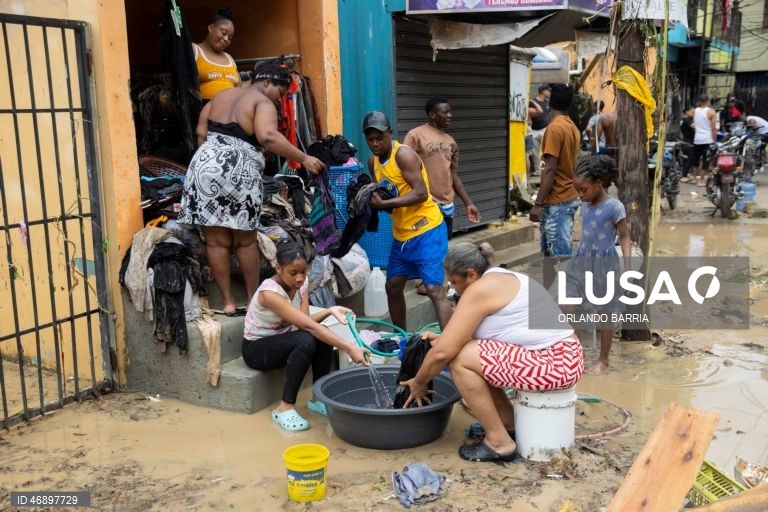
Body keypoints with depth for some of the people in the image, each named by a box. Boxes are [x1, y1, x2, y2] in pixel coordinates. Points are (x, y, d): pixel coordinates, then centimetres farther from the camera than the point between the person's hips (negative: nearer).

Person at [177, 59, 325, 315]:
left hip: (205, 167, 5)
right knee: (245, 241, 11)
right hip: (239, 174, -5)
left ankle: (228, 301, 14)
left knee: (216, 240, 8)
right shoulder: (263, 103, -1)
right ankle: (253, 299, 21)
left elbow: (201, 133, 16)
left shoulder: (221, 96, 20)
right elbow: (268, 137, -21)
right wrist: (303, 158, -18)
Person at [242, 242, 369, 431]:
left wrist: (329, 311, -34)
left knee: (323, 336, -22)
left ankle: (318, 398, -5)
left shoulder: (300, 284, -8)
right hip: (256, 348, -7)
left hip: (282, 341, 7)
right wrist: (348, 348, -45)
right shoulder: (270, 292, -31)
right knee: (305, 341, -34)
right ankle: (285, 407, -22)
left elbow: (305, 323, -16)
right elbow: (307, 325, -39)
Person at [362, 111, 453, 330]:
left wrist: (384, 204, -26)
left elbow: (421, 193, -24)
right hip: (401, 234, 8)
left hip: (427, 230, -8)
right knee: (393, 286, 13)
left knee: (434, 289, -14)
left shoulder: (404, 154, -16)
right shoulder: (373, 161, 8)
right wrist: (371, 200, -5)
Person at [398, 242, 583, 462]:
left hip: (555, 363, -10)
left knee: (460, 359, -13)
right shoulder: (500, 279, 15)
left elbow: (442, 353, -14)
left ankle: (499, 443, -3)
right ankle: (510, 423, 19)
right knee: (469, 352, 12)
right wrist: (441, 337, 18)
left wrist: (418, 383, 1)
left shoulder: (480, 289, -14)